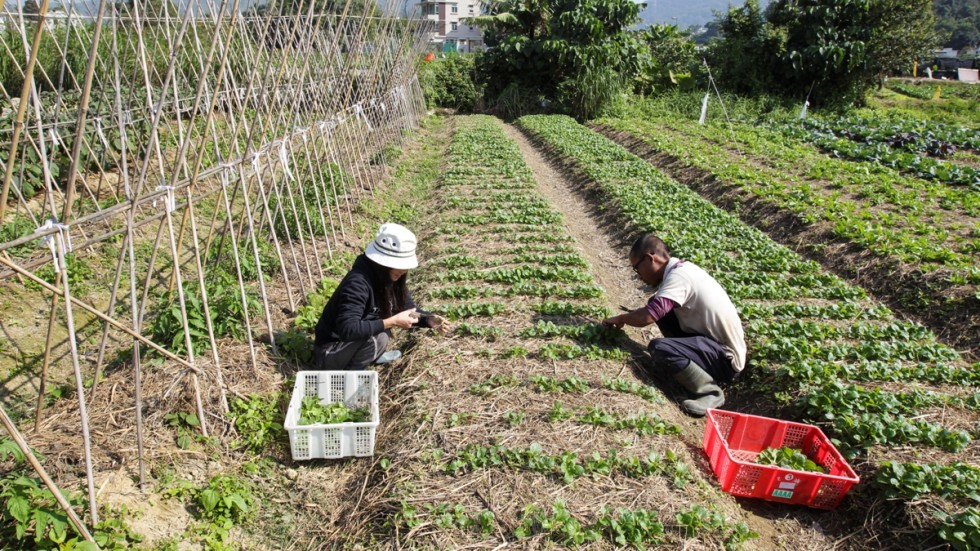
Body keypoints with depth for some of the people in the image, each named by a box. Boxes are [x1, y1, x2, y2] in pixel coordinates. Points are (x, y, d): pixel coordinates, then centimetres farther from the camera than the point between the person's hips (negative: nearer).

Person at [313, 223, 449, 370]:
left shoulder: (390, 277, -7)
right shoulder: (358, 283, -31)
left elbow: (407, 307, 4)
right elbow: (347, 329, -39)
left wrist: (429, 320, -15)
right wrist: (392, 322, -35)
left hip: (358, 342, 8)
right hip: (330, 351, -8)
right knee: (377, 338, -30)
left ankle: (372, 355, 11)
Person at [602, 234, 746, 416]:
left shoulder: (678, 275, -22)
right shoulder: (680, 268, 6)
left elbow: (647, 317, -29)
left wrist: (619, 318, -11)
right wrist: (627, 316, 6)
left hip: (726, 358, -9)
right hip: (713, 340, 9)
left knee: (659, 348, -28)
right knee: (657, 305, 6)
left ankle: (710, 391, -13)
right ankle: (688, 362, 11)